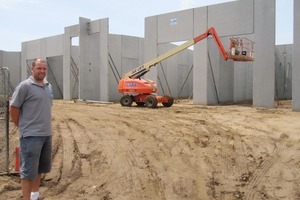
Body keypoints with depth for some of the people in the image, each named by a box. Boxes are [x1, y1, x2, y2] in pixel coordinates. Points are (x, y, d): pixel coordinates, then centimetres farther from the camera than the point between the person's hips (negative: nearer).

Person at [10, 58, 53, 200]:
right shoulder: (25, 86, -11)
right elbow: (13, 107, -10)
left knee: (40, 167, 19)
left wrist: (45, 125, 14)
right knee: (28, 170, -2)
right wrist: (21, 126, -5)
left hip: (47, 134, 8)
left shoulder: (49, 86, 11)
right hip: (31, 135, -8)